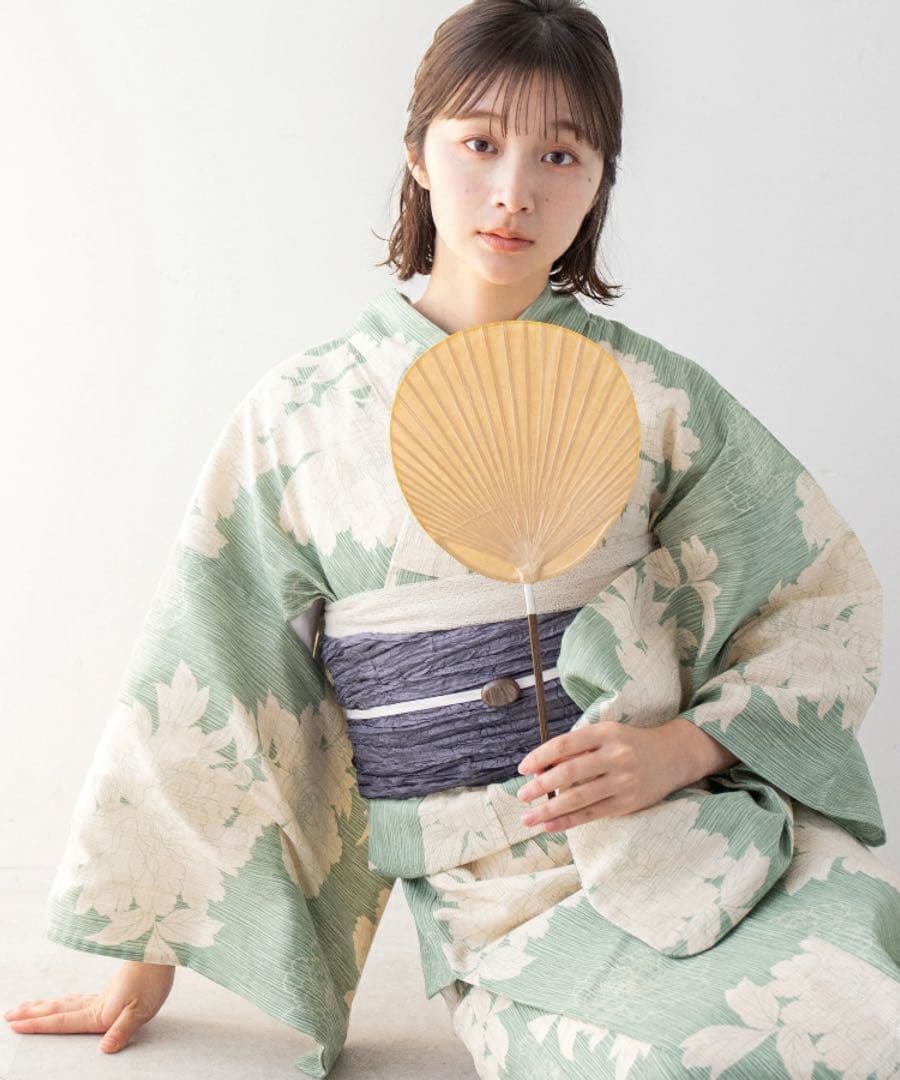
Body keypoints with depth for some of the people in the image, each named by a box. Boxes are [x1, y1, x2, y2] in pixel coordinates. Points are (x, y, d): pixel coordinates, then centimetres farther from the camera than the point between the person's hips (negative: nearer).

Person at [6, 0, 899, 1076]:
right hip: (498, 898, -1)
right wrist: (146, 962, 11)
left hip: (692, 833, 2)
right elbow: (203, 690, 6)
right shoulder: (299, 416, 2)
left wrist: (686, 745, -9)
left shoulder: (653, 397, 4)